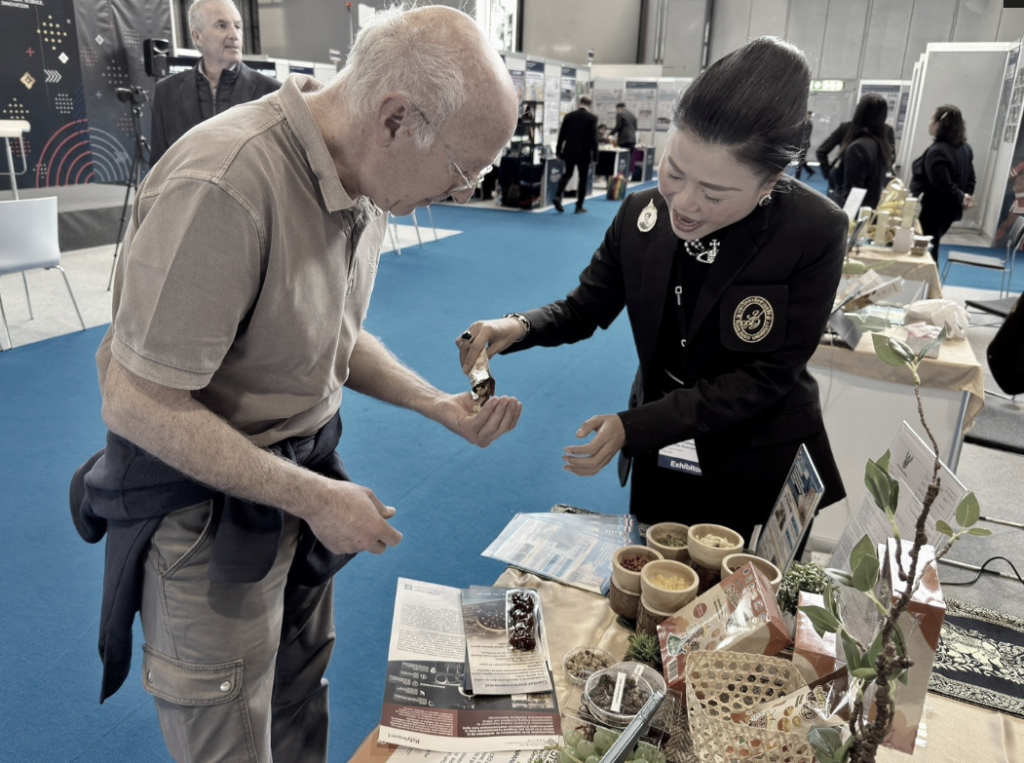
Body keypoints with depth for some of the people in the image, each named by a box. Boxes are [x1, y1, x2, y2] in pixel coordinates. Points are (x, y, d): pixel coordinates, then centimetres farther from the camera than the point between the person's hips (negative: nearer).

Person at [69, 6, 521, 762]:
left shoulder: (365, 176, -4)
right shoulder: (225, 187, -31)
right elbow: (138, 403, -26)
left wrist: (442, 406, -3)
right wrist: (314, 497, -21)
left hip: (302, 469, 7)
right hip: (205, 500, -7)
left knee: (299, 700, 24)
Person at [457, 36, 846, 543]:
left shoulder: (816, 233, -22)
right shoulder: (642, 213, -10)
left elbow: (766, 376, -21)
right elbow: (585, 308, 1)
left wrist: (636, 426, -26)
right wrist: (519, 328, -21)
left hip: (764, 474, -3)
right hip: (658, 466, 4)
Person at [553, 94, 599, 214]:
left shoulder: (569, 116, 1)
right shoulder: (592, 118, -8)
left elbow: (562, 135, 3)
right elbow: (594, 138, -10)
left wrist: (558, 151, 11)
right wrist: (595, 156, -5)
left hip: (569, 151, 3)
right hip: (584, 153, -3)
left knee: (567, 174, 20)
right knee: (583, 178, 8)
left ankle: (558, 196, 0)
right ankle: (579, 206, 9)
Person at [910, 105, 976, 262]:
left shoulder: (936, 152, -21)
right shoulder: (965, 148, 10)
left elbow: (943, 186, -25)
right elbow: (970, 179, 14)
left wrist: (960, 198, -10)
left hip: (930, 212, -9)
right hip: (947, 211, 9)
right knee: (930, 251, 21)